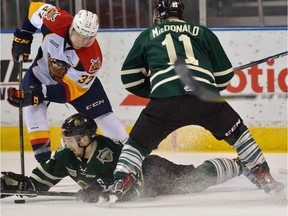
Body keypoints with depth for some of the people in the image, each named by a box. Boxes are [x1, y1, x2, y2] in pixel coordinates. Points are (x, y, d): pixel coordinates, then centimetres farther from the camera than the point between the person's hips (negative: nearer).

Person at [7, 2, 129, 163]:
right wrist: (23, 37, -13)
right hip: (43, 71, 1)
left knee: (102, 114, -3)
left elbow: (71, 90, -31)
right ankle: (43, 159, -23)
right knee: (33, 106, -23)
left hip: (79, 80, -1)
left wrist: (42, 93, -41)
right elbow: (36, 6, -11)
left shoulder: (93, 59, -35)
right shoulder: (57, 21, -33)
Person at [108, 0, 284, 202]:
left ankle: (119, 186, -7)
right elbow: (225, 74, 24)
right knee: (237, 132, 23)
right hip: (205, 100, 1)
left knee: (138, 143, 13)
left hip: (165, 102, -1)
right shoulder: (203, 33, 24)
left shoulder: (148, 36, 24)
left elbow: (129, 77, 25)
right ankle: (265, 179, 21)